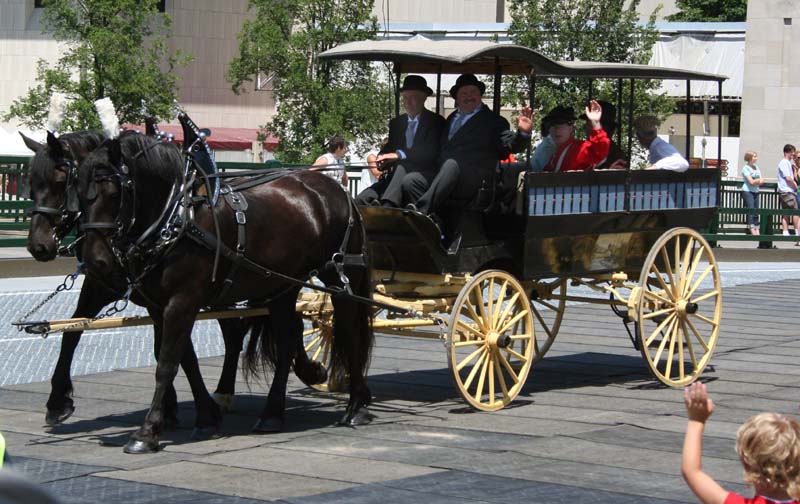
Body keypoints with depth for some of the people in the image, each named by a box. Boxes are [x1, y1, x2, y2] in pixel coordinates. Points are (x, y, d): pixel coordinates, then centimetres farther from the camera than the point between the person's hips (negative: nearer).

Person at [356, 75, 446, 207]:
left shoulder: (436, 122, 2)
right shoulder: (396, 123, 21)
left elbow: (432, 152, -13)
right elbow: (389, 148, 16)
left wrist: (400, 155, -24)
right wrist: (382, 158, -10)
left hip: (426, 175, -5)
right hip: (398, 176, 5)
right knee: (362, 199, -19)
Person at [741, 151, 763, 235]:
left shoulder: (756, 167, 15)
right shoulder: (746, 168, -6)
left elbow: (761, 181, 8)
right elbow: (751, 181, -16)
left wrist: (756, 181, -11)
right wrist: (759, 180, -1)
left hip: (755, 192, 7)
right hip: (747, 191, -7)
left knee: (756, 212, 6)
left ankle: (757, 230, 7)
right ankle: (751, 229, -19)